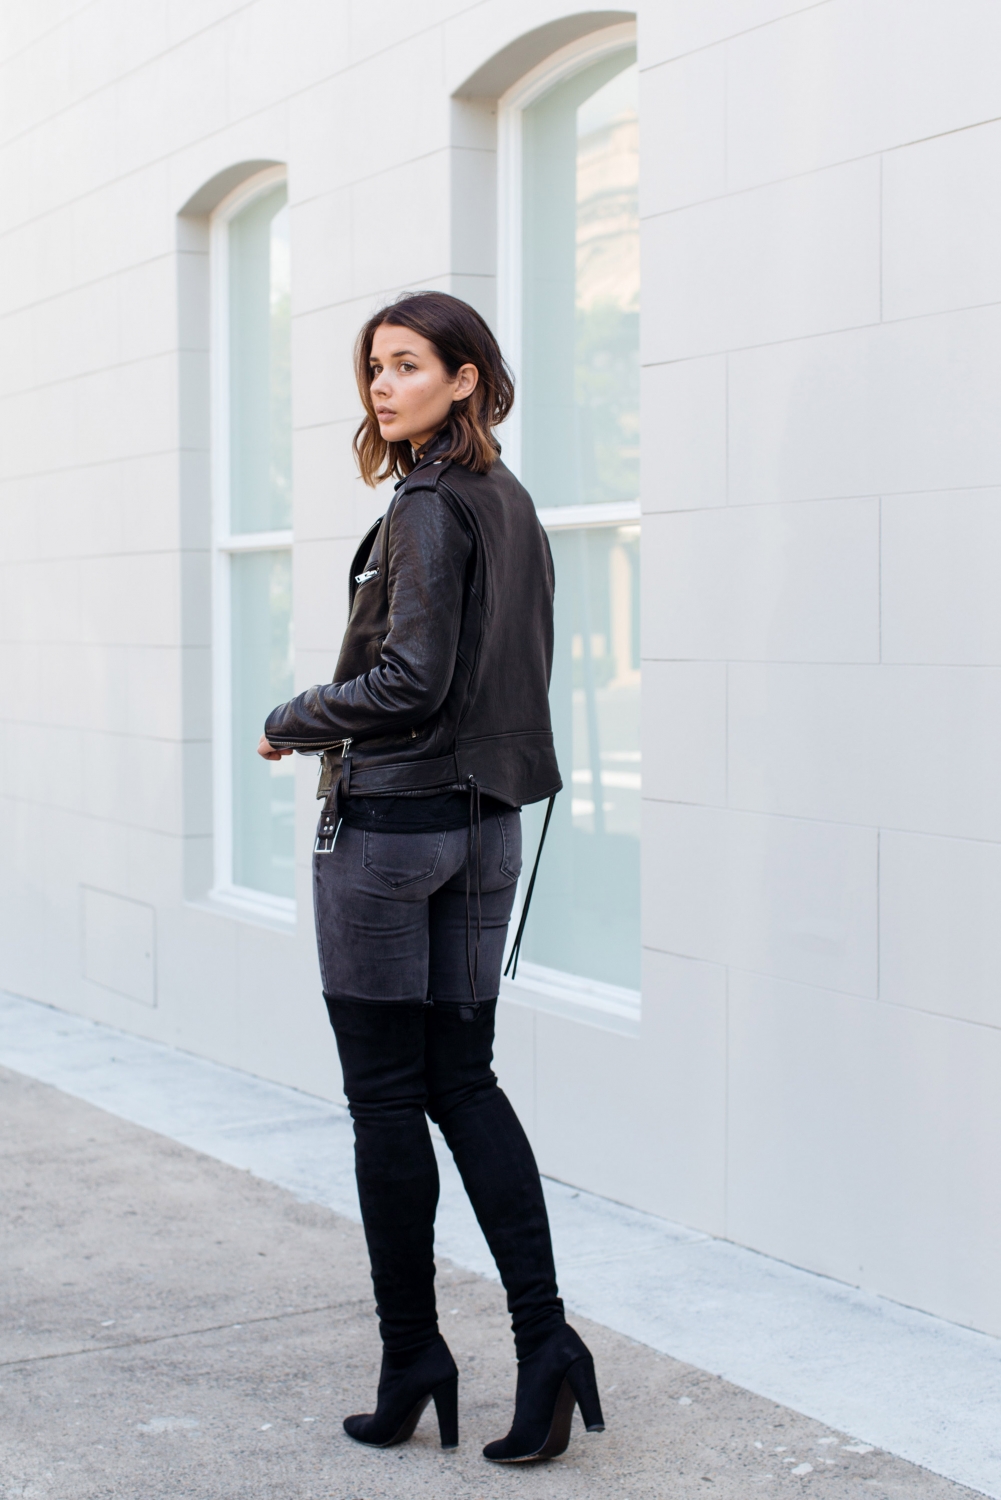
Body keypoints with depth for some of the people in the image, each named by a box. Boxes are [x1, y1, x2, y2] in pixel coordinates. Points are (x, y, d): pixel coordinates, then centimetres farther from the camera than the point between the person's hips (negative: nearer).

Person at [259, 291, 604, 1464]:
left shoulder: (429, 503, -14)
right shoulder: (511, 502, 13)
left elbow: (411, 676, -19)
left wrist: (292, 723, -5)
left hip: (389, 820, -9)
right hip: (486, 820, 9)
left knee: (385, 1094, 2)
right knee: (463, 1080, 11)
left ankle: (410, 1366, 11)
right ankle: (544, 1342, 4)